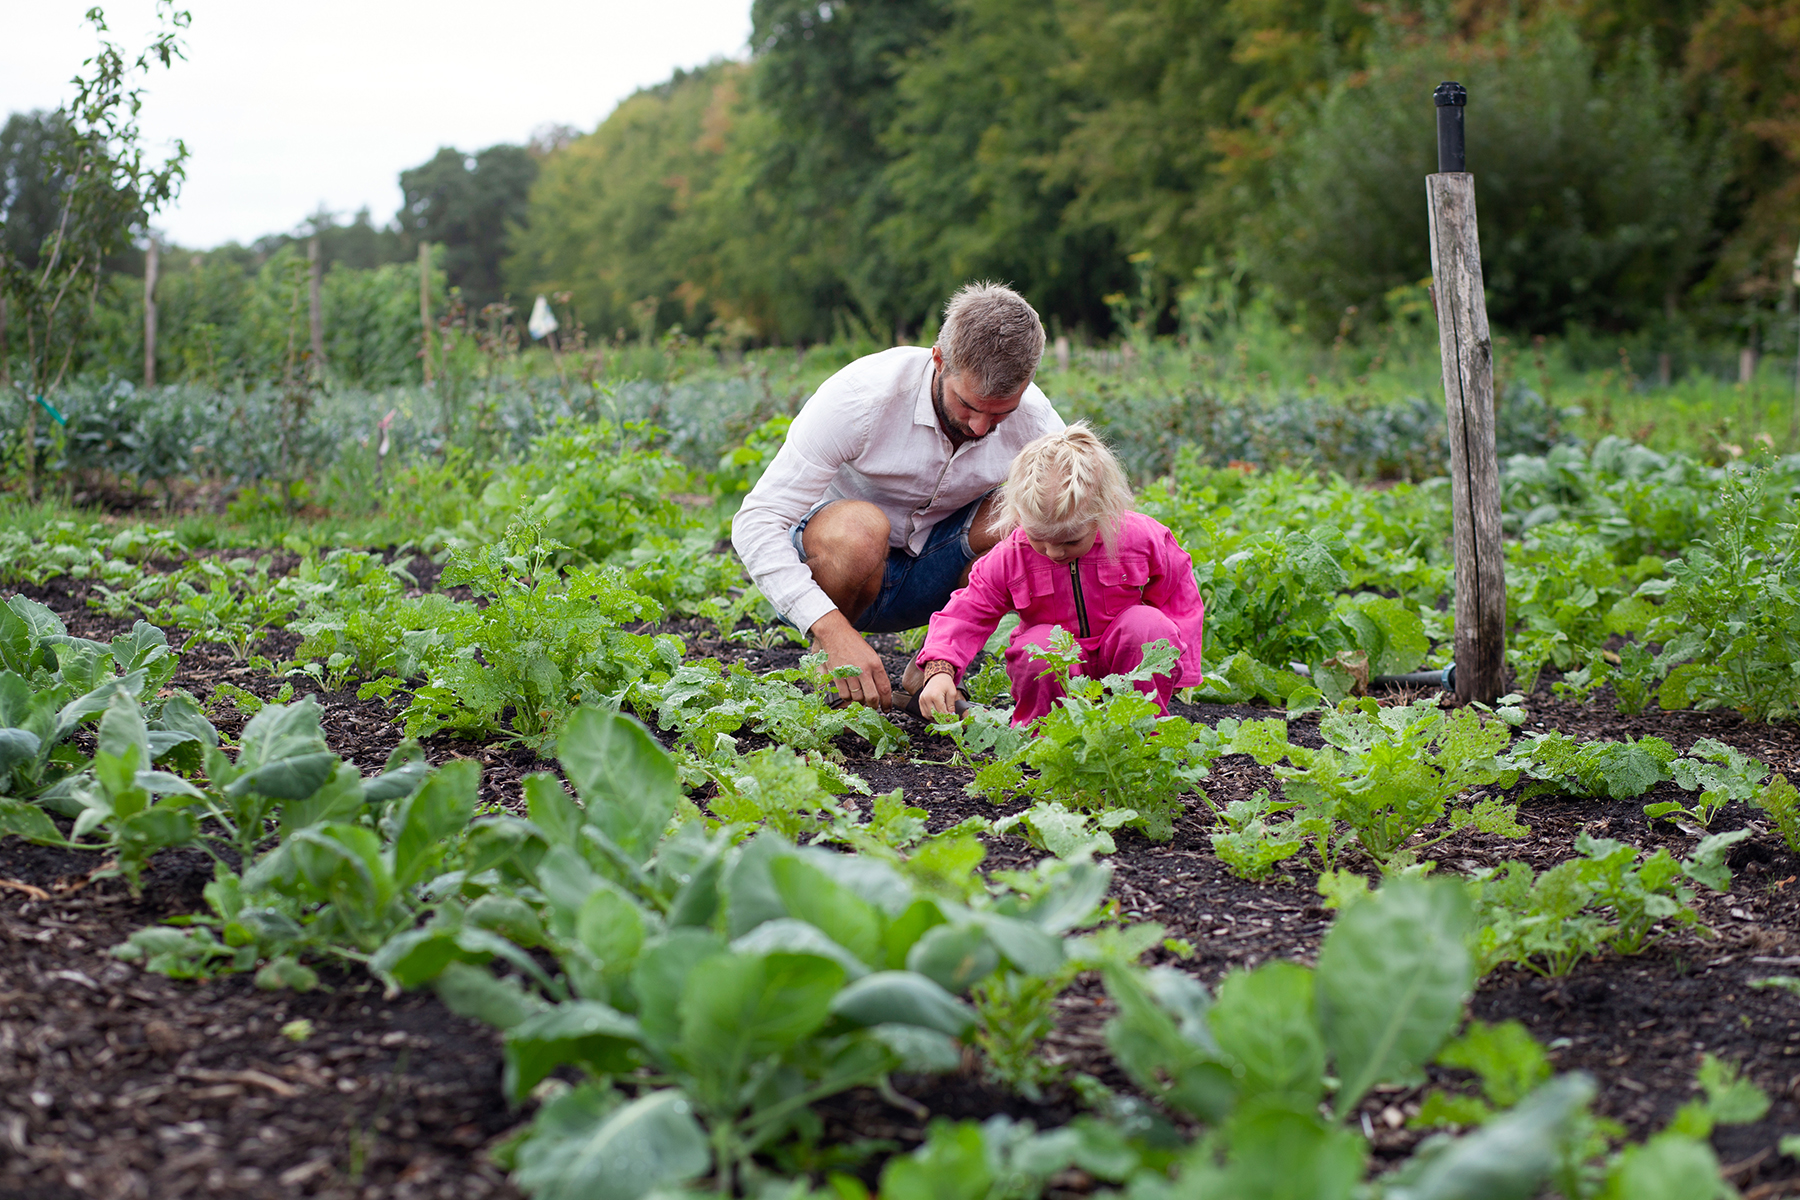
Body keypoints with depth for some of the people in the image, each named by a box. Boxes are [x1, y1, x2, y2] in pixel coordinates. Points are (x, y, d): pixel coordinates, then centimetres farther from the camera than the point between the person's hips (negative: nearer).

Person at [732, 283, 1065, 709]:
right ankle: (825, 663, -9)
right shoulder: (859, 397, -29)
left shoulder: (1034, 421, -18)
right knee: (860, 528, -38)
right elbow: (756, 522, -31)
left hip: (933, 574, 3)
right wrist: (833, 630, -44)